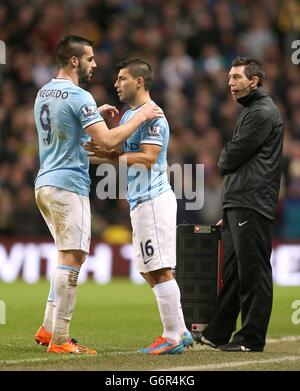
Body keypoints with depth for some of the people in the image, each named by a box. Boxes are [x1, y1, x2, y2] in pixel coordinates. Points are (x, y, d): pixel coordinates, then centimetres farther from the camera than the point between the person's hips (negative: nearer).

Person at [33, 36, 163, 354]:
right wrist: (140, 116, -10)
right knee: (71, 259, -6)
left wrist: (95, 115, 24)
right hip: (68, 185, -9)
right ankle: (59, 340, -6)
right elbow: (108, 141, -21)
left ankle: (49, 329, 15)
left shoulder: (43, 94, 13)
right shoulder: (79, 97, -15)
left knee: (72, 256, 18)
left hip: (45, 184, 9)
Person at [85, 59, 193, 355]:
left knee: (160, 269, -9)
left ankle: (173, 337, -6)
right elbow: (124, 155, 22)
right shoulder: (128, 116, 19)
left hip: (153, 199, -11)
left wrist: (109, 156, -22)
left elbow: (148, 158, -21)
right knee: (148, 269, 12)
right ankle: (180, 332, 16)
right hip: (140, 201, 11)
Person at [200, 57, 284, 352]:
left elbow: (231, 158, -15)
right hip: (236, 206, 10)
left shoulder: (263, 113, -10)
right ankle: (218, 334, 17)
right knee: (231, 272, 12)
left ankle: (251, 338, -6)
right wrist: (227, 211, 21)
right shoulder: (250, 111, 24)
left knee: (253, 272, -7)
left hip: (251, 206, -10)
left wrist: (223, 160, 9)